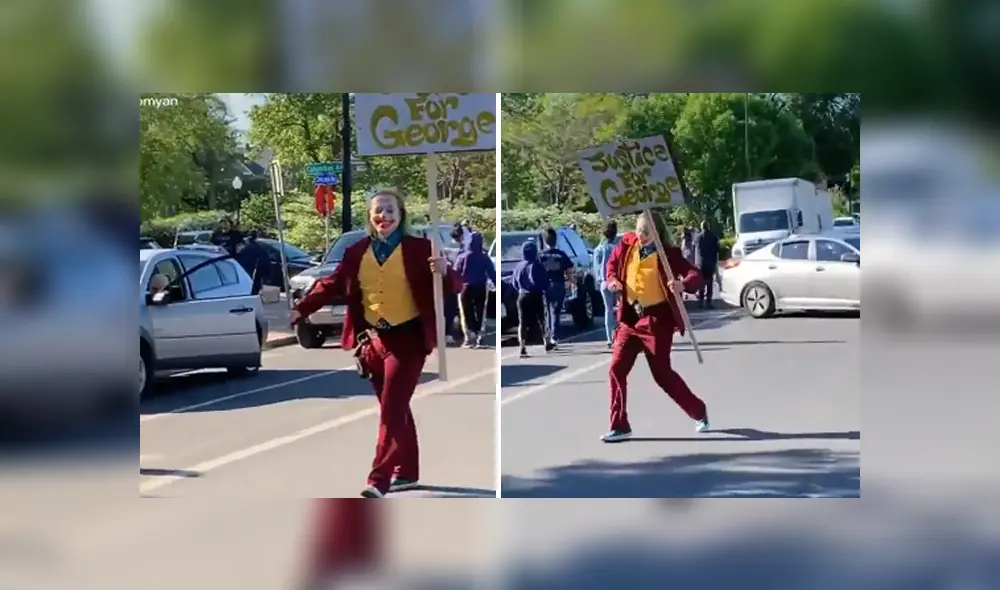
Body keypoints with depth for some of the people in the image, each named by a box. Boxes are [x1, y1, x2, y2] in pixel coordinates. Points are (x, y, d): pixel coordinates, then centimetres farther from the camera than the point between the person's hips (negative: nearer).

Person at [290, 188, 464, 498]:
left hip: (407, 339, -4)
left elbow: (455, 285, -6)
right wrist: (300, 310, -2)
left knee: (391, 409, -8)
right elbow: (333, 285, 7)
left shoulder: (419, 248, -6)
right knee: (395, 409, 13)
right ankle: (406, 472, 24)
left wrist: (444, 273, -29)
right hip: (372, 339, 5)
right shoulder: (357, 252, 5)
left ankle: (379, 479, -10)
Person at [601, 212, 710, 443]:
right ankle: (619, 426, 7)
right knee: (617, 369, -1)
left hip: (657, 319, -5)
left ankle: (699, 412, 22)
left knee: (662, 373, 0)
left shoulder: (668, 254, -13)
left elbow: (696, 275, -18)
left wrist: (683, 284, -39)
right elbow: (613, 262, 21)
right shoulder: (627, 244, 1)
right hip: (630, 317, 5)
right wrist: (612, 279, 1)